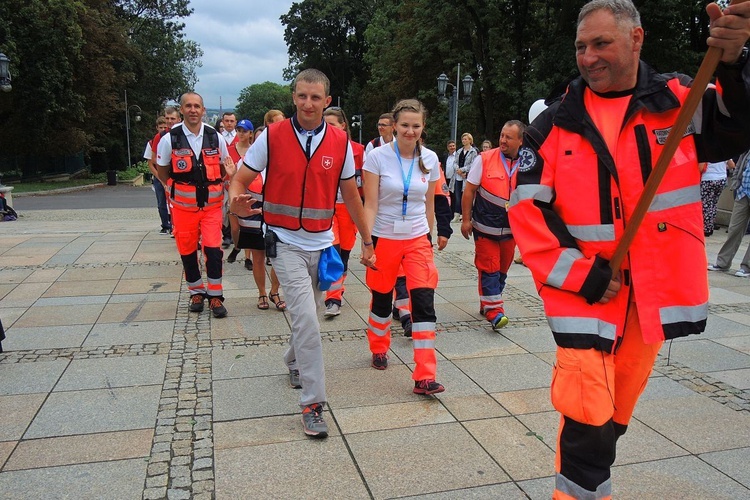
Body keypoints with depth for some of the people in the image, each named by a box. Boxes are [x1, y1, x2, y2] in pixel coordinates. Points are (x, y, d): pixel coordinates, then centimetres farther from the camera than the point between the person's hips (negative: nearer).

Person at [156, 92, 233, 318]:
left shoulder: (215, 137, 1)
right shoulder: (169, 139, -4)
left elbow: (224, 168, 14)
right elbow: (162, 173, 7)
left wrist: (229, 172, -7)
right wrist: (178, 189, -2)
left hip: (211, 205, 0)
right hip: (183, 207, 0)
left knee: (213, 250, -9)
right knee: (187, 252, 9)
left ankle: (215, 296, 5)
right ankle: (196, 292, 28)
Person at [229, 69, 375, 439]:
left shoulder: (340, 142, -1)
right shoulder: (272, 136, -7)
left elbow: (351, 196, 7)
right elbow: (240, 179, -3)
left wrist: (366, 241, 10)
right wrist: (236, 201, -28)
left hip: (322, 243, 4)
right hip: (286, 243, -3)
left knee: (306, 314, 19)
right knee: (306, 318, -14)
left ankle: (294, 361, 49)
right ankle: (312, 403, -4)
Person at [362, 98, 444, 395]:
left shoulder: (430, 159, 1)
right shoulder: (378, 157, -9)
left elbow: (429, 205, 10)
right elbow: (370, 205, -10)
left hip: (418, 239, 2)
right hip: (384, 238, -2)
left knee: (424, 301, -10)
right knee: (382, 298, 13)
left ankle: (425, 377, -5)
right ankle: (379, 349, 42)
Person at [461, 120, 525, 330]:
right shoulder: (484, 159, -7)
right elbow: (469, 190, -4)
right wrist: (466, 220, -7)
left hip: (510, 230, 3)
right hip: (485, 227, -3)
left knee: (502, 269, 13)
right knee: (489, 268, -5)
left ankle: (488, 304, 30)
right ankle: (493, 310, 0)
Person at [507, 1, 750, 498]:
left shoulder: (679, 100, 2)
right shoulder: (555, 125, -2)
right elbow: (527, 210, -6)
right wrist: (580, 275, -13)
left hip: (653, 293, 2)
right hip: (584, 293, -2)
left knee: (615, 414, 17)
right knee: (588, 419, -6)